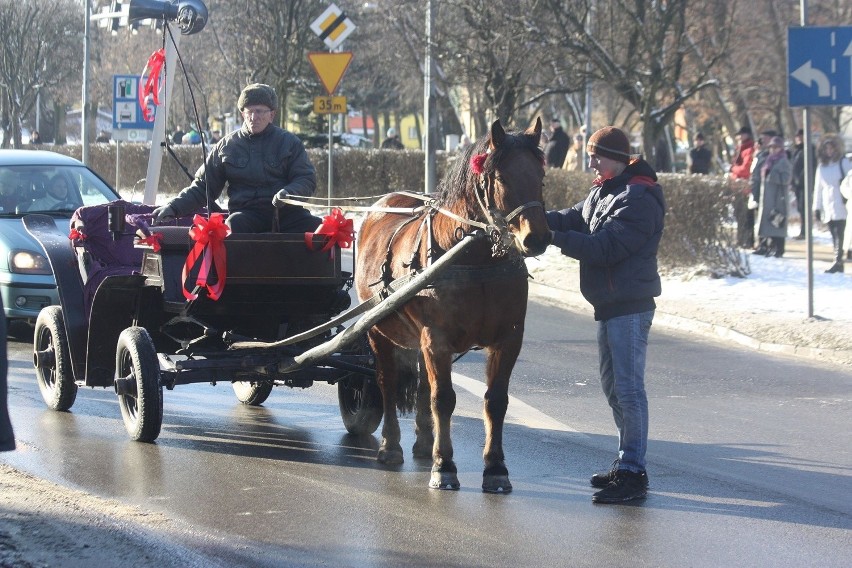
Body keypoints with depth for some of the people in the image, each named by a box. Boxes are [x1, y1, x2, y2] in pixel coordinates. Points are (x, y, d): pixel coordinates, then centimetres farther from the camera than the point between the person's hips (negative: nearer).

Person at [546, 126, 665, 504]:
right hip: (610, 303, 11)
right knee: (613, 385, 18)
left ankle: (633, 473, -8)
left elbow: (605, 247, -25)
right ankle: (626, 462, 28)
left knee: (628, 387, -10)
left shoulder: (640, 200, -18)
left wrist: (555, 238, -26)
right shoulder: (604, 192, 14)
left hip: (630, 305, -11)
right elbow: (574, 219, 8)